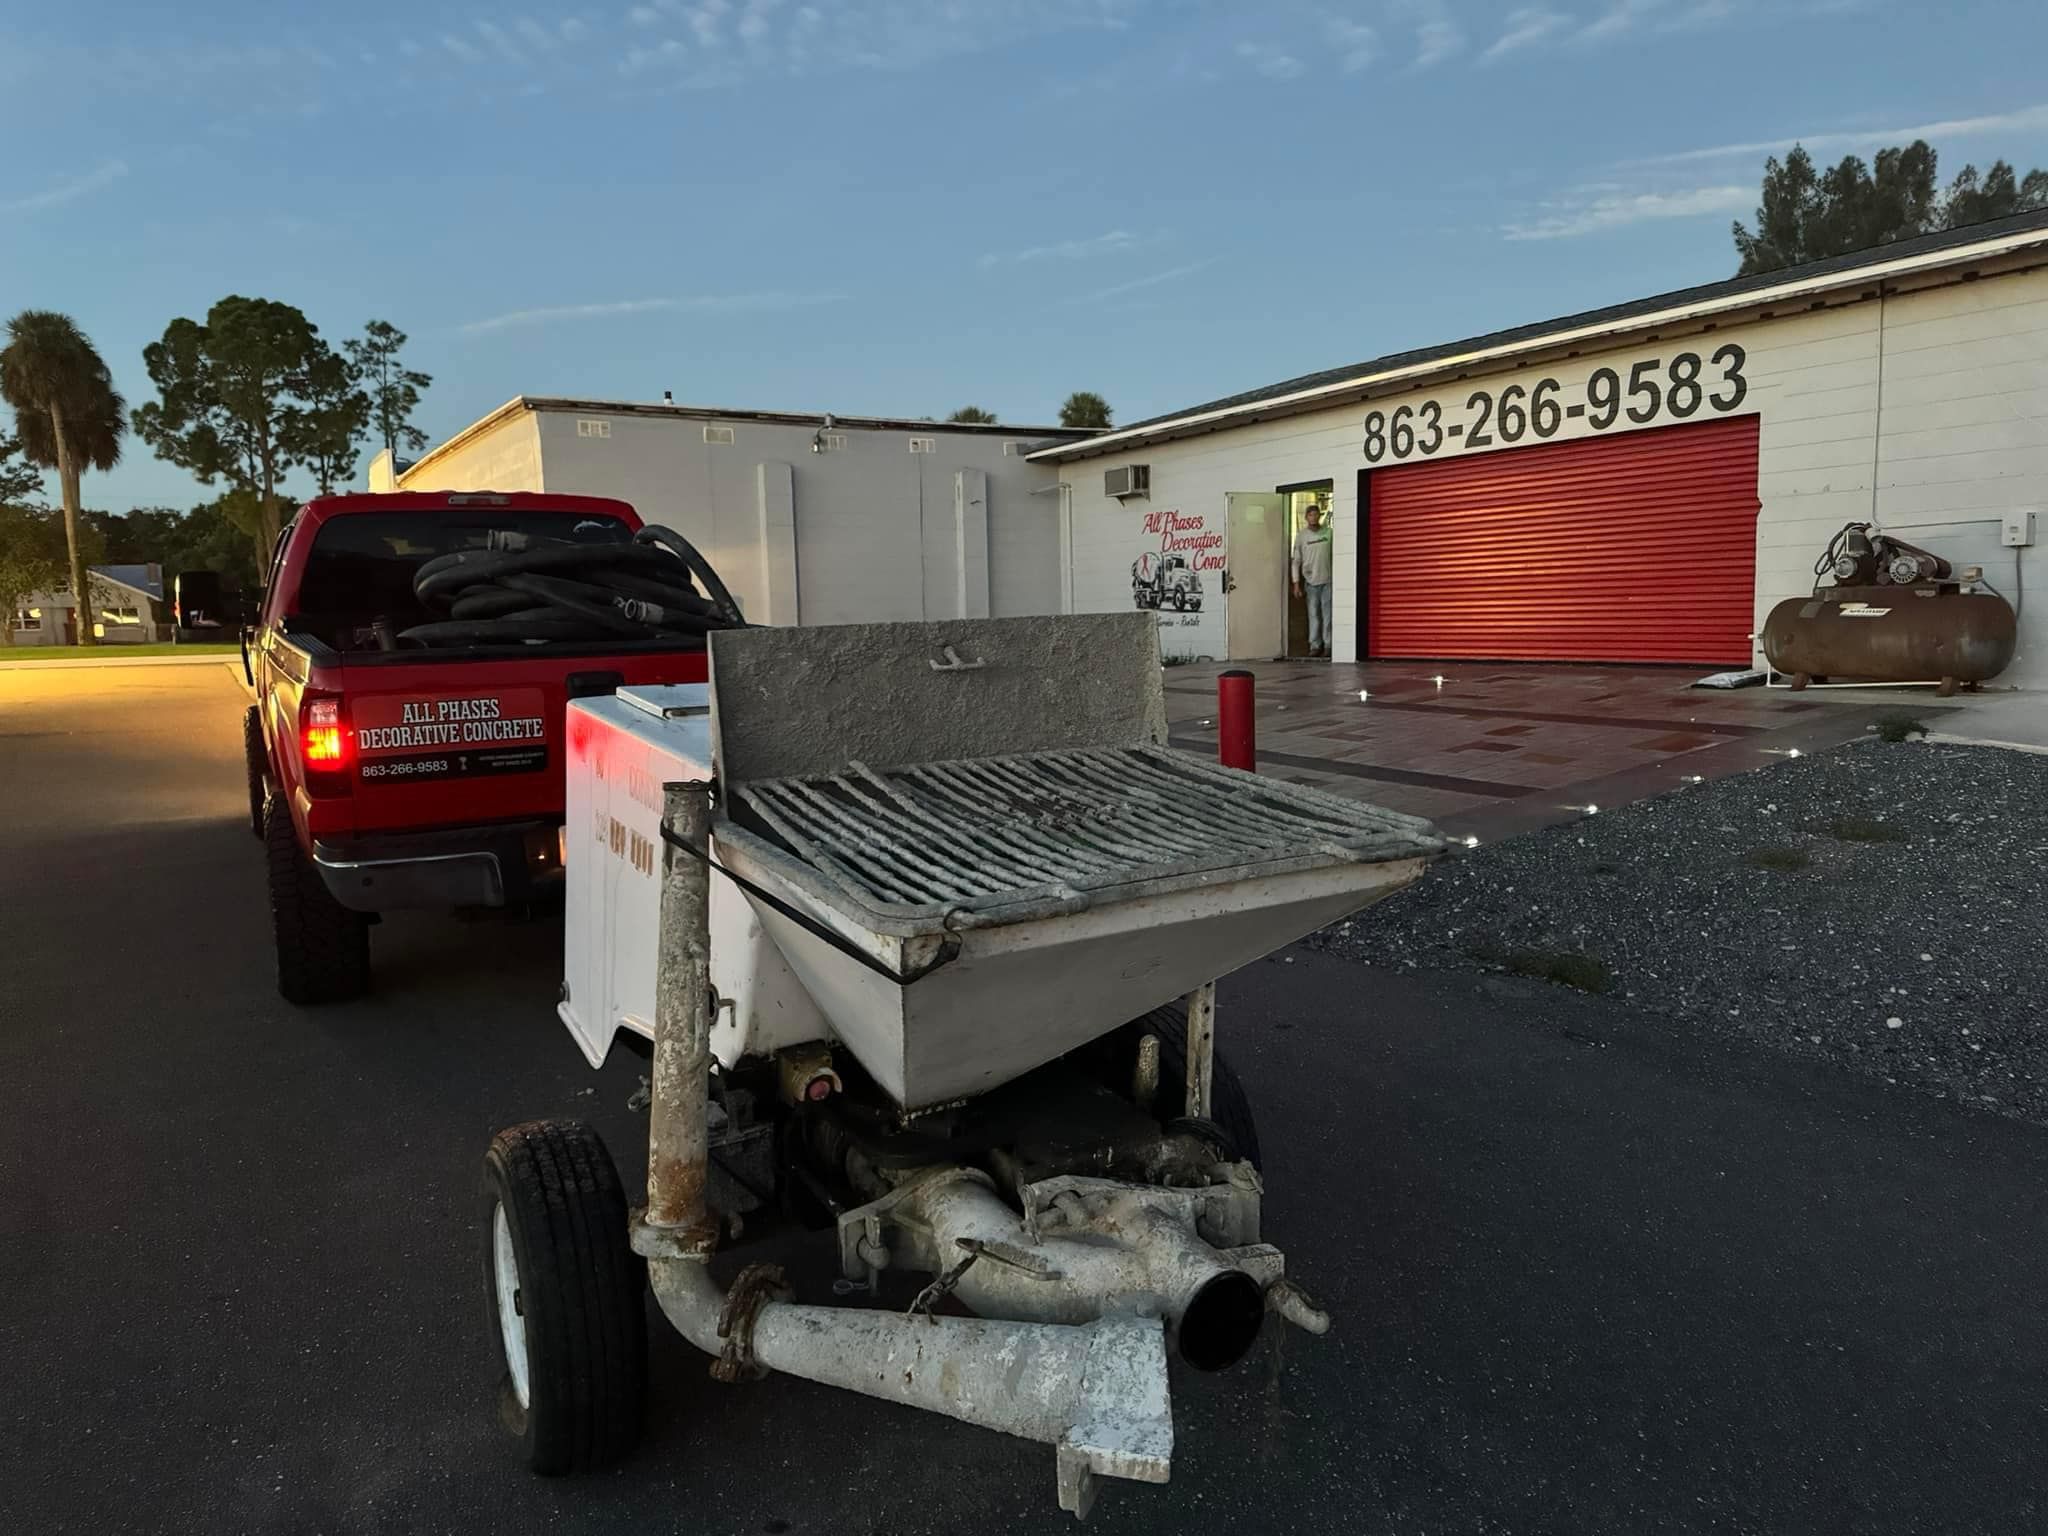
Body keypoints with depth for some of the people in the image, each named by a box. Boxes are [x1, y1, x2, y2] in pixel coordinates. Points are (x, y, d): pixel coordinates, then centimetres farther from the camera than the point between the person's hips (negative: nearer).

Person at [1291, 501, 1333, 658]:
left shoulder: (1329, 533, 4)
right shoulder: (1301, 536, 3)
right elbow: (1296, 561, 4)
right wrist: (1296, 584, -1)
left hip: (1328, 580, 0)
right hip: (1311, 580, 0)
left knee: (1327, 613, -1)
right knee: (1313, 614, 3)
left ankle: (1328, 645, 4)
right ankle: (1315, 645, 8)